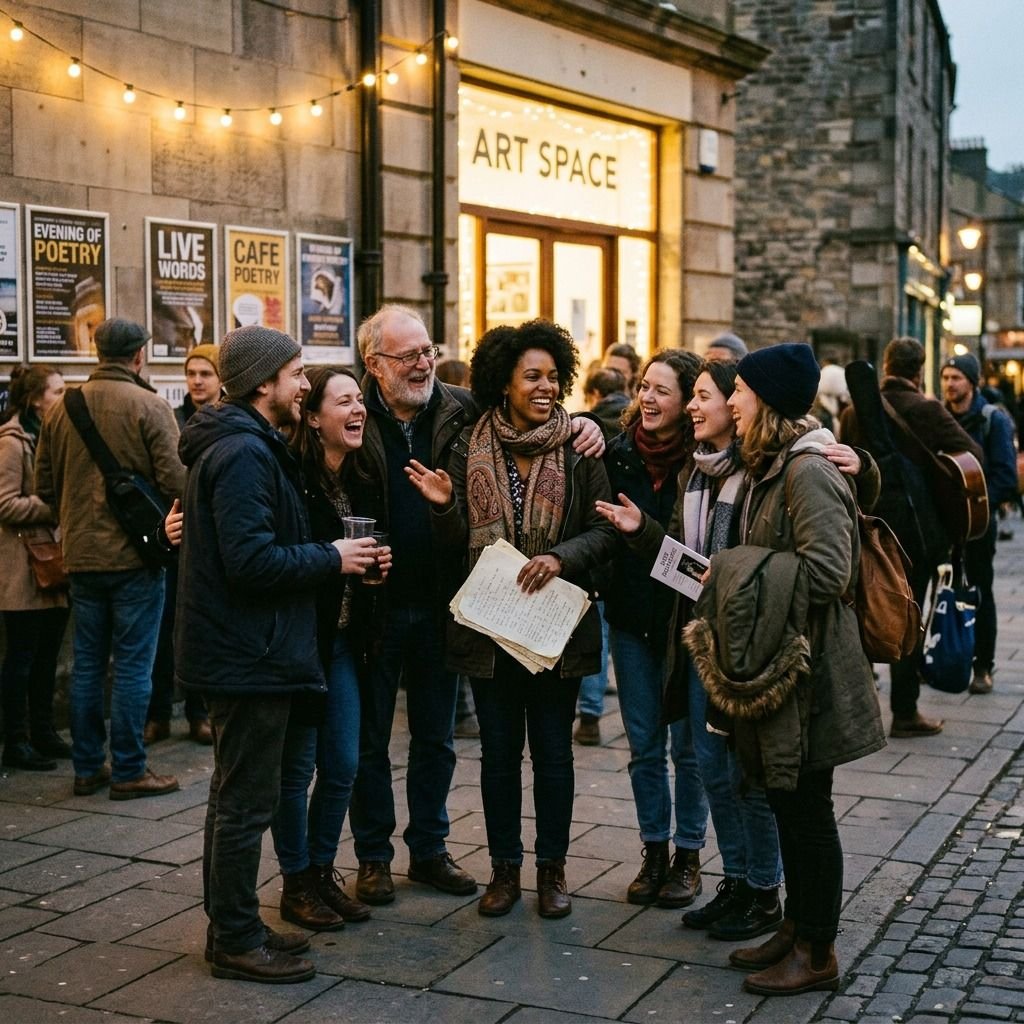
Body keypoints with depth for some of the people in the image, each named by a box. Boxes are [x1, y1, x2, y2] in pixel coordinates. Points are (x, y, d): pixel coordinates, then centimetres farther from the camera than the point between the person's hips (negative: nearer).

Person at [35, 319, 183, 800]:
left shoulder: (61, 408, 5)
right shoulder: (150, 407, -11)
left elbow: (45, 485, 9)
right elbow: (175, 482, -16)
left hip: (81, 556, 5)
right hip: (135, 555, -5)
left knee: (87, 664, 12)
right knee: (133, 665, 1)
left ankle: (87, 768, 18)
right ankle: (128, 772, 5)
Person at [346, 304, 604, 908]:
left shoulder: (461, 410, 0)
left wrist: (582, 424, -5)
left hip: (439, 605, 3)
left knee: (436, 738, 15)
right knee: (369, 738, 10)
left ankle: (430, 850, 31)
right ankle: (374, 855, 25)